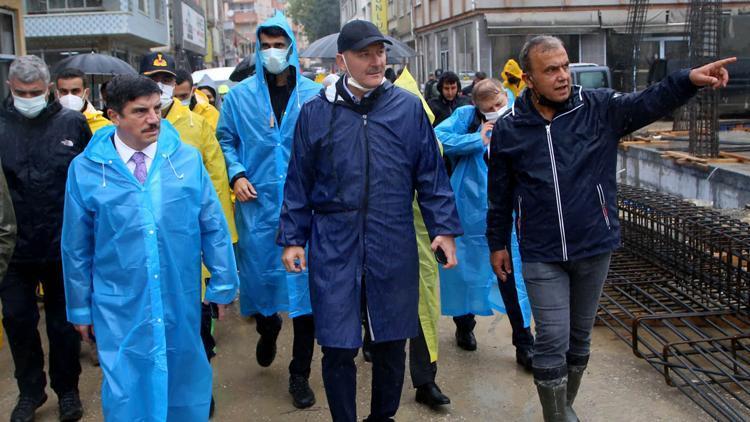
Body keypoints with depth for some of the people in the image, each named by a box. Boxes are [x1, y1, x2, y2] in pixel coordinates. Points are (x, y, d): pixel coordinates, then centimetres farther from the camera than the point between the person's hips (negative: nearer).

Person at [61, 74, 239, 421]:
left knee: (185, 382, 17)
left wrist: (223, 285, 5)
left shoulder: (187, 159, -3)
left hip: (181, 303, 1)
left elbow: (214, 228, 2)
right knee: (127, 394, 7)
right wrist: (80, 308, 8)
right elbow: (76, 246, 3)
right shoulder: (86, 169, -5)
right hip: (121, 310, -1)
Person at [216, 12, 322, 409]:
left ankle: (300, 375, 17)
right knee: (259, 274, 8)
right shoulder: (239, 95, 4)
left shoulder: (314, 94, 1)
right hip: (257, 205, 1)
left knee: (304, 283, 2)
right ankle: (267, 328, 46)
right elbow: (226, 140, 13)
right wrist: (236, 174, -2)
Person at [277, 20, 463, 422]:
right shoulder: (315, 112, 0)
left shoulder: (408, 107, 1)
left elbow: (431, 175, 4)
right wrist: (292, 238, 4)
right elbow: (299, 182, 6)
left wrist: (443, 227, -1)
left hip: (394, 249, 1)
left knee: (391, 344, 15)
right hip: (334, 249, -1)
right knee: (338, 349, 4)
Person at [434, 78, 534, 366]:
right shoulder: (466, 116, -3)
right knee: (466, 269, 15)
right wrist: (478, 140, -18)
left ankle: (524, 343, 9)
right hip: (468, 210, 0)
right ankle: (464, 323, 39)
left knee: (510, 274, -1)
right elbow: (437, 138, -17)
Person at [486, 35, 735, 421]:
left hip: (593, 248, 2)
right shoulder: (508, 129, -3)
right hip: (541, 255, -2)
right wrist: (497, 243, 10)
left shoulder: (600, 108, -4)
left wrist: (689, 79, -37)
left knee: (579, 338, 17)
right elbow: (500, 195, 5)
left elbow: (648, 103, -19)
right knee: (552, 341, -3)